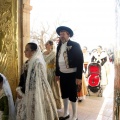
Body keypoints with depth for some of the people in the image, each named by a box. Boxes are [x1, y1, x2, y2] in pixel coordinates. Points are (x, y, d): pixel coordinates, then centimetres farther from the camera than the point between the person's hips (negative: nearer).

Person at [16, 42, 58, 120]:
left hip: (35, 93, -8)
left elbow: (34, 81, -20)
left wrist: (22, 91, -12)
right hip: (27, 92, 8)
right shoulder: (27, 62, 7)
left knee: (36, 113, 6)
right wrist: (19, 89, -2)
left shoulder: (37, 63, -19)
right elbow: (23, 77, 11)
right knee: (24, 111, 17)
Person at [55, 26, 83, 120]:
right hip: (62, 75, 6)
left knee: (72, 95, 4)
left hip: (72, 75, -6)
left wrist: (79, 77, -18)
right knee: (64, 95, 16)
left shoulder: (75, 45, -11)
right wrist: (57, 74, 14)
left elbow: (80, 61, -14)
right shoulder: (59, 46, 8)